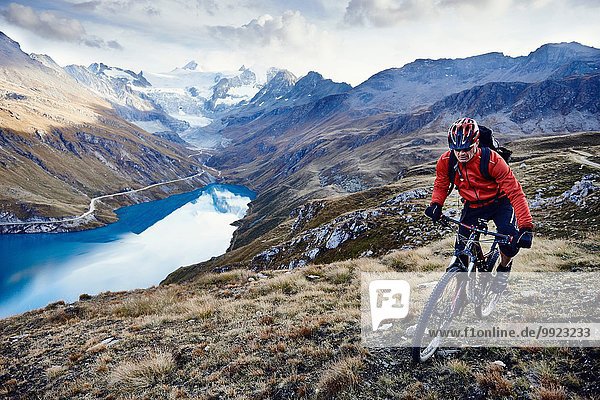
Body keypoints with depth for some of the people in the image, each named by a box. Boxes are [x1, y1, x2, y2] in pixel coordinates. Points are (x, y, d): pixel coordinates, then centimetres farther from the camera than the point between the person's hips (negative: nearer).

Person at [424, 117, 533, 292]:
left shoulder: (492, 160, -30)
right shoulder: (445, 161, -19)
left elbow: (515, 191, -31)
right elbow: (440, 185, 0)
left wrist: (526, 228, -40)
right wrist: (436, 204, -22)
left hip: (499, 203, -2)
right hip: (472, 206, 3)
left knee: (511, 240, -26)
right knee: (461, 252, -5)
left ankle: (504, 269, 9)